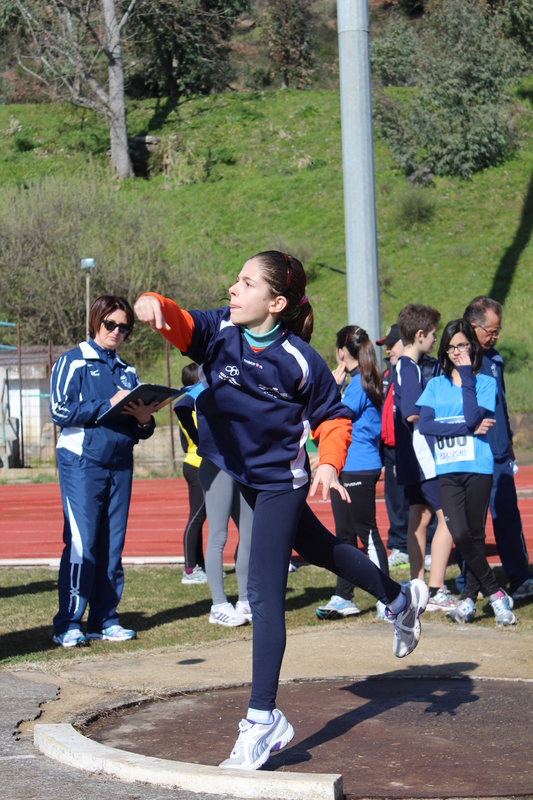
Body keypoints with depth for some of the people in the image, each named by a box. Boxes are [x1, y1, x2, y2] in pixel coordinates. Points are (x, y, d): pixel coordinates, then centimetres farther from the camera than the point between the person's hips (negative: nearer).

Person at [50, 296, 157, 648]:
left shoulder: (128, 372, 18)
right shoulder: (73, 362, 2)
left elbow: (138, 431, 18)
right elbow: (60, 411, -10)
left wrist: (144, 420, -6)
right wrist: (108, 405, -16)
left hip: (120, 465, 6)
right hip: (82, 463, -5)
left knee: (113, 544, 4)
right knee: (81, 543, -10)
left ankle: (105, 619, 10)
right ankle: (68, 625, -7)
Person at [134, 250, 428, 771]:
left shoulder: (299, 360, -22)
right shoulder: (219, 332, -15)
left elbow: (334, 417, -8)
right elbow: (182, 324, -36)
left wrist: (329, 466, -25)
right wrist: (152, 306, -59)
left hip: (281, 481, -6)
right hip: (237, 473, 6)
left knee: (264, 595, -11)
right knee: (314, 547, 27)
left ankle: (264, 721, -6)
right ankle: (401, 600, 53)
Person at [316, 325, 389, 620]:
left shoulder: (359, 383, -15)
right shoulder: (362, 381, 14)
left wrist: (333, 386, -10)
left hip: (358, 469, -10)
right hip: (345, 468, 10)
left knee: (367, 533, -5)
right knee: (344, 535, 12)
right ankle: (343, 598, 17)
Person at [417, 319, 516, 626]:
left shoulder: (485, 383, 5)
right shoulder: (436, 385, 13)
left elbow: (472, 416, -12)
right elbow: (424, 423, -2)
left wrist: (466, 375, -7)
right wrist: (469, 429, -9)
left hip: (478, 466, -2)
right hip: (447, 469, 2)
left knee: (476, 534, 0)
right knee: (460, 534, -12)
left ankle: (469, 599, 12)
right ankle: (496, 595, 1)